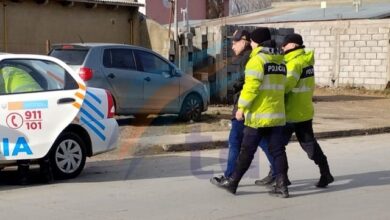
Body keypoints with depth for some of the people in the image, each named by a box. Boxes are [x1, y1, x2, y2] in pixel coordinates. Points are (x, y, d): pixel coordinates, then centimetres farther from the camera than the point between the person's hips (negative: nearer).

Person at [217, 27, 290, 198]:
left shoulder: (257, 60, -12)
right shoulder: (280, 61, 13)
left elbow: (251, 86, -18)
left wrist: (241, 107, -13)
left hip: (259, 115, -7)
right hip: (277, 114, 7)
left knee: (247, 150, 1)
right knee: (277, 150, 6)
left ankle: (233, 182, 11)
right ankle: (282, 186, 3)